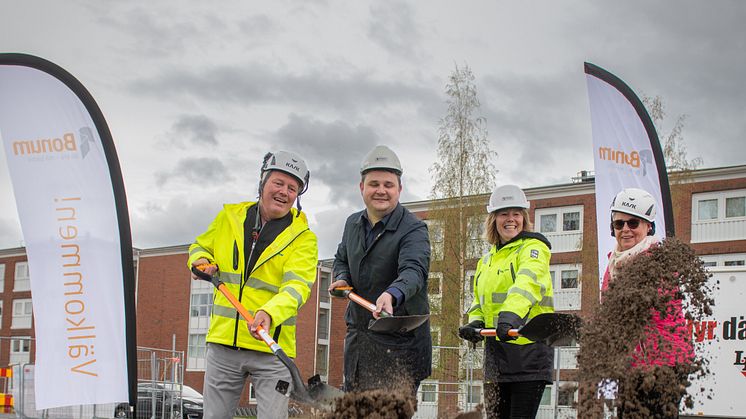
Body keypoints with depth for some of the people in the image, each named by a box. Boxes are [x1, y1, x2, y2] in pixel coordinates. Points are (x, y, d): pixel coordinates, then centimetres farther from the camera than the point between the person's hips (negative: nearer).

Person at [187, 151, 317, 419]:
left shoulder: (303, 237, -2)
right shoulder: (230, 217, 9)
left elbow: (297, 286, -16)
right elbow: (201, 247, 25)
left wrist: (270, 313, -35)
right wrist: (201, 261, 1)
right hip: (223, 340, 3)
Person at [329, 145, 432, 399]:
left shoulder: (413, 229, -15)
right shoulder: (353, 224, 8)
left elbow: (414, 271, -33)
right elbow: (341, 259, 26)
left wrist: (392, 295, -54)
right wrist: (342, 278, 2)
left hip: (399, 340, -7)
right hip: (357, 335, 7)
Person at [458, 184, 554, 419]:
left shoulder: (533, 247, -4)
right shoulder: (487, 260, 20)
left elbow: (528, 280, -24)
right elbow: (479, 299, 28)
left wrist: (512, 314, -43)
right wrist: (475, 323, 5)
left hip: (529, 348, -7)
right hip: (496, 350, 7)